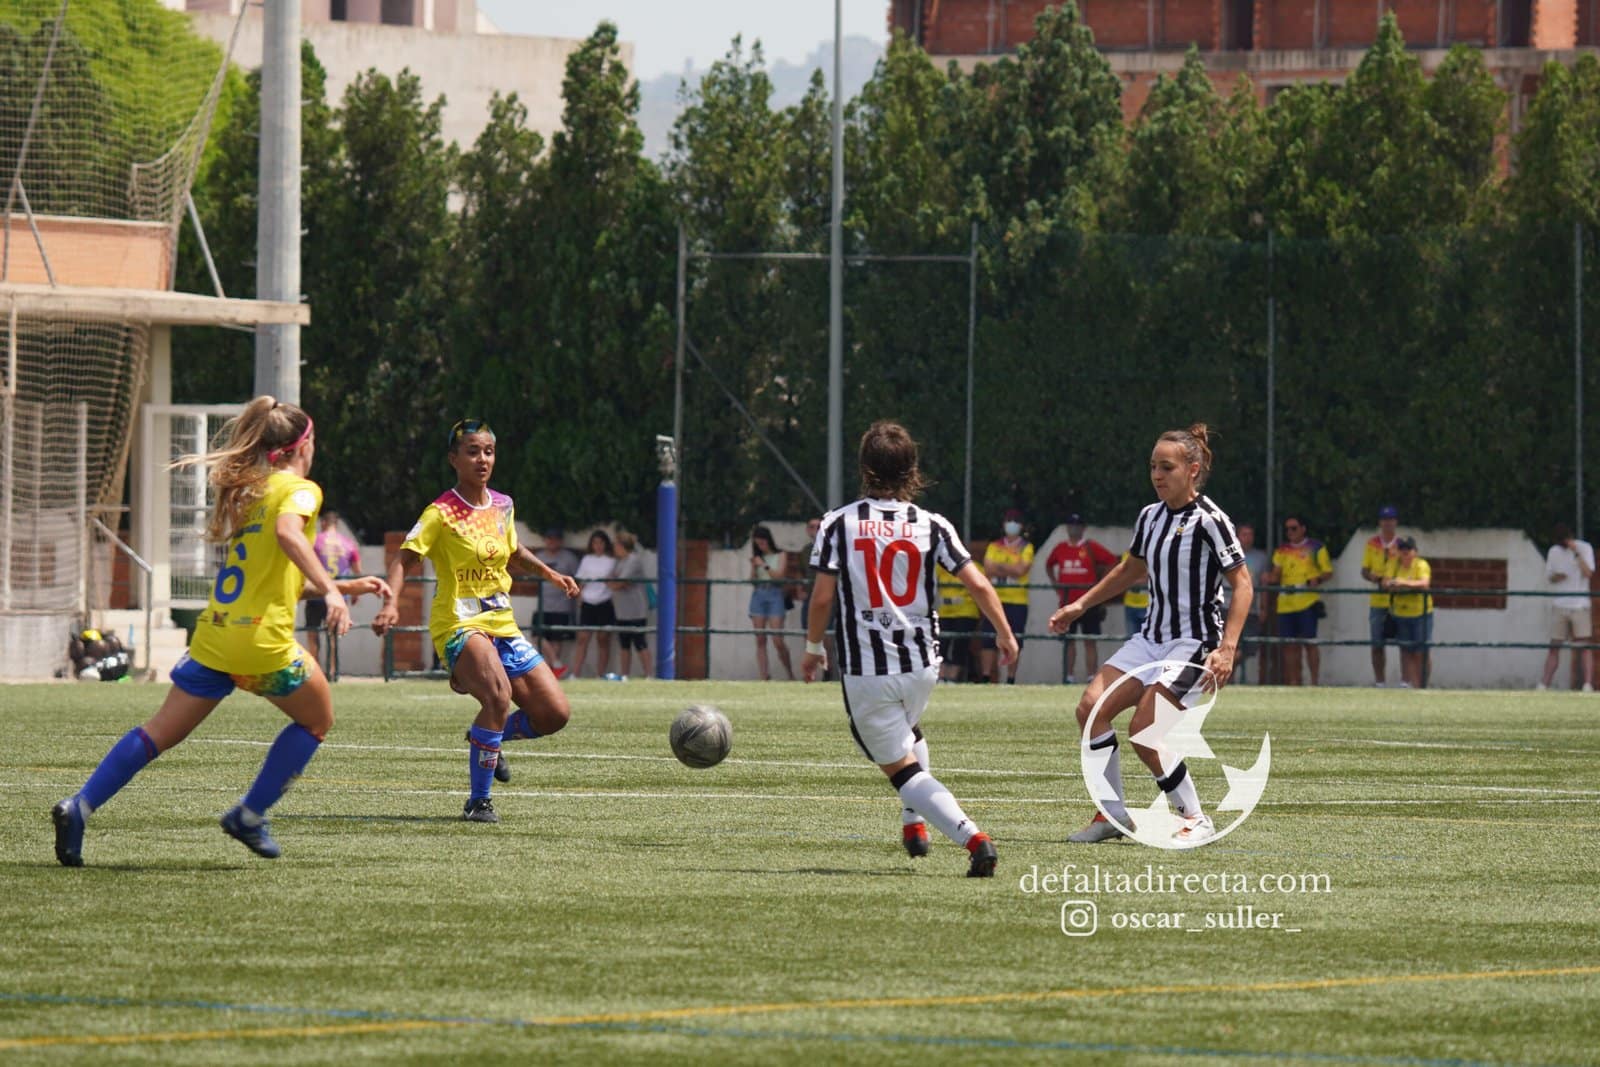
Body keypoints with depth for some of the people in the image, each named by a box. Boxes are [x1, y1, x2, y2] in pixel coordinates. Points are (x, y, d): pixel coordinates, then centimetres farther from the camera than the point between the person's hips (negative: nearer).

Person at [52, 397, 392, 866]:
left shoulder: (247, 491, 23)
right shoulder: (300, 490, -1)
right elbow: (288, 531, -26)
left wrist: (346, 587, 33)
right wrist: (331, 589, -32)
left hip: (213, 634, 7)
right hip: (263, 636, -7)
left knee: (161, 731, 7)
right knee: (317, 719, 17)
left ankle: (79, 807, -8)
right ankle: (250, 815, 12)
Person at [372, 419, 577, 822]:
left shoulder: (502, 506, 9)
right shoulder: (442, 513, -11)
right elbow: (403, 560, -17)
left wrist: (549, 573, 18)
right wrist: (391, 603, -33)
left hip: (502, 624, 7)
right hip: (459, 625, -7)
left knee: (554, 714, -1)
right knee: (498, 695, -33)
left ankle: (490, 737, 30)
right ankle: (478, 801, -22)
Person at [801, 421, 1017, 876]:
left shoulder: (839, 524, -6)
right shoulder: (931, 526, -1)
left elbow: (822, 598, -7)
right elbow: (979, 586, -4)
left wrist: (813, 647, 10)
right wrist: (1005, 634, 11)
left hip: (865, 670, -3)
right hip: (921, 664, 3)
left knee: (900, 767, 1)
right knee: (907, 733, 35)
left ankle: (971, 836, -18)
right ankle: (914, 825, 31)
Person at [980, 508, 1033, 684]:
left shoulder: (1026, 548, 6)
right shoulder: (994, 547, 13)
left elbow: (1021, 570, -9)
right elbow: (988, 570, -1)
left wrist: (999, 567, -5)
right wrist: (1011, 570, -9)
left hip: (1017, 601, -2)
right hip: (995, 599, 2)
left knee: (1014, 643, -3)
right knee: (989, 641, -4)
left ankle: (1012, 679, 1)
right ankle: (986, 678, -1)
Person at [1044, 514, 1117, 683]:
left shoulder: (1091, 547, -2)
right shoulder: (1060, 548, 10)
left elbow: (1112, 562, 0)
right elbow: (1049, 565, 27)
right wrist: (1055, 583, 13)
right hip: (1066, 602, 4)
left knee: (1089, 641, -4)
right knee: (1067, 641, 5)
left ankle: (1092, 677, -5)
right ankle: (1069, 677, 9)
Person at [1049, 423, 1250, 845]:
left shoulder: (1208, 520, -14)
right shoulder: (1150, 516, 10)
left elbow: (1242, 584, -15)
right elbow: (1131, 570, 27)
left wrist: (1227, 648, -24)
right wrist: (1080, 606, 23)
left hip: (1194, 642, -8)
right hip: (1152, 636, 8)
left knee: (1142, 730, -18)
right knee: (1090, 707, -7)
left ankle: (1195, 819, -2)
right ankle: (1113, 814, 1)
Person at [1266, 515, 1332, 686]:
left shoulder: (1316, 548, 5)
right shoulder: (1282, 551, 18)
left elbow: (1328, 572, 4)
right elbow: (1276, 574, 16)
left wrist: (1317, 579, -16)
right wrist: (1270, 578, -6)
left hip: (1308, 601, -5)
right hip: (1285, 603, 5)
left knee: (1309, 642, -7)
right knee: (1289, 645, 4)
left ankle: (1315, 681, -3)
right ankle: (1293, 682, 10)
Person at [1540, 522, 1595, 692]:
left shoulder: (1585, 548, -1)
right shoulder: (1554, 552, 10)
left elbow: (1588, 573, -13)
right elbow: (1549, 576, 15)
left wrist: (1576, 553, -19)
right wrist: (1555, 577, -8)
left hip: (1580, 606, -3)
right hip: (1559, 606, 3)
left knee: (1583, 645, -9)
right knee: (1554, 647, 2)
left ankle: (1588, 684, -15)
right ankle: (1544, 685, 2)